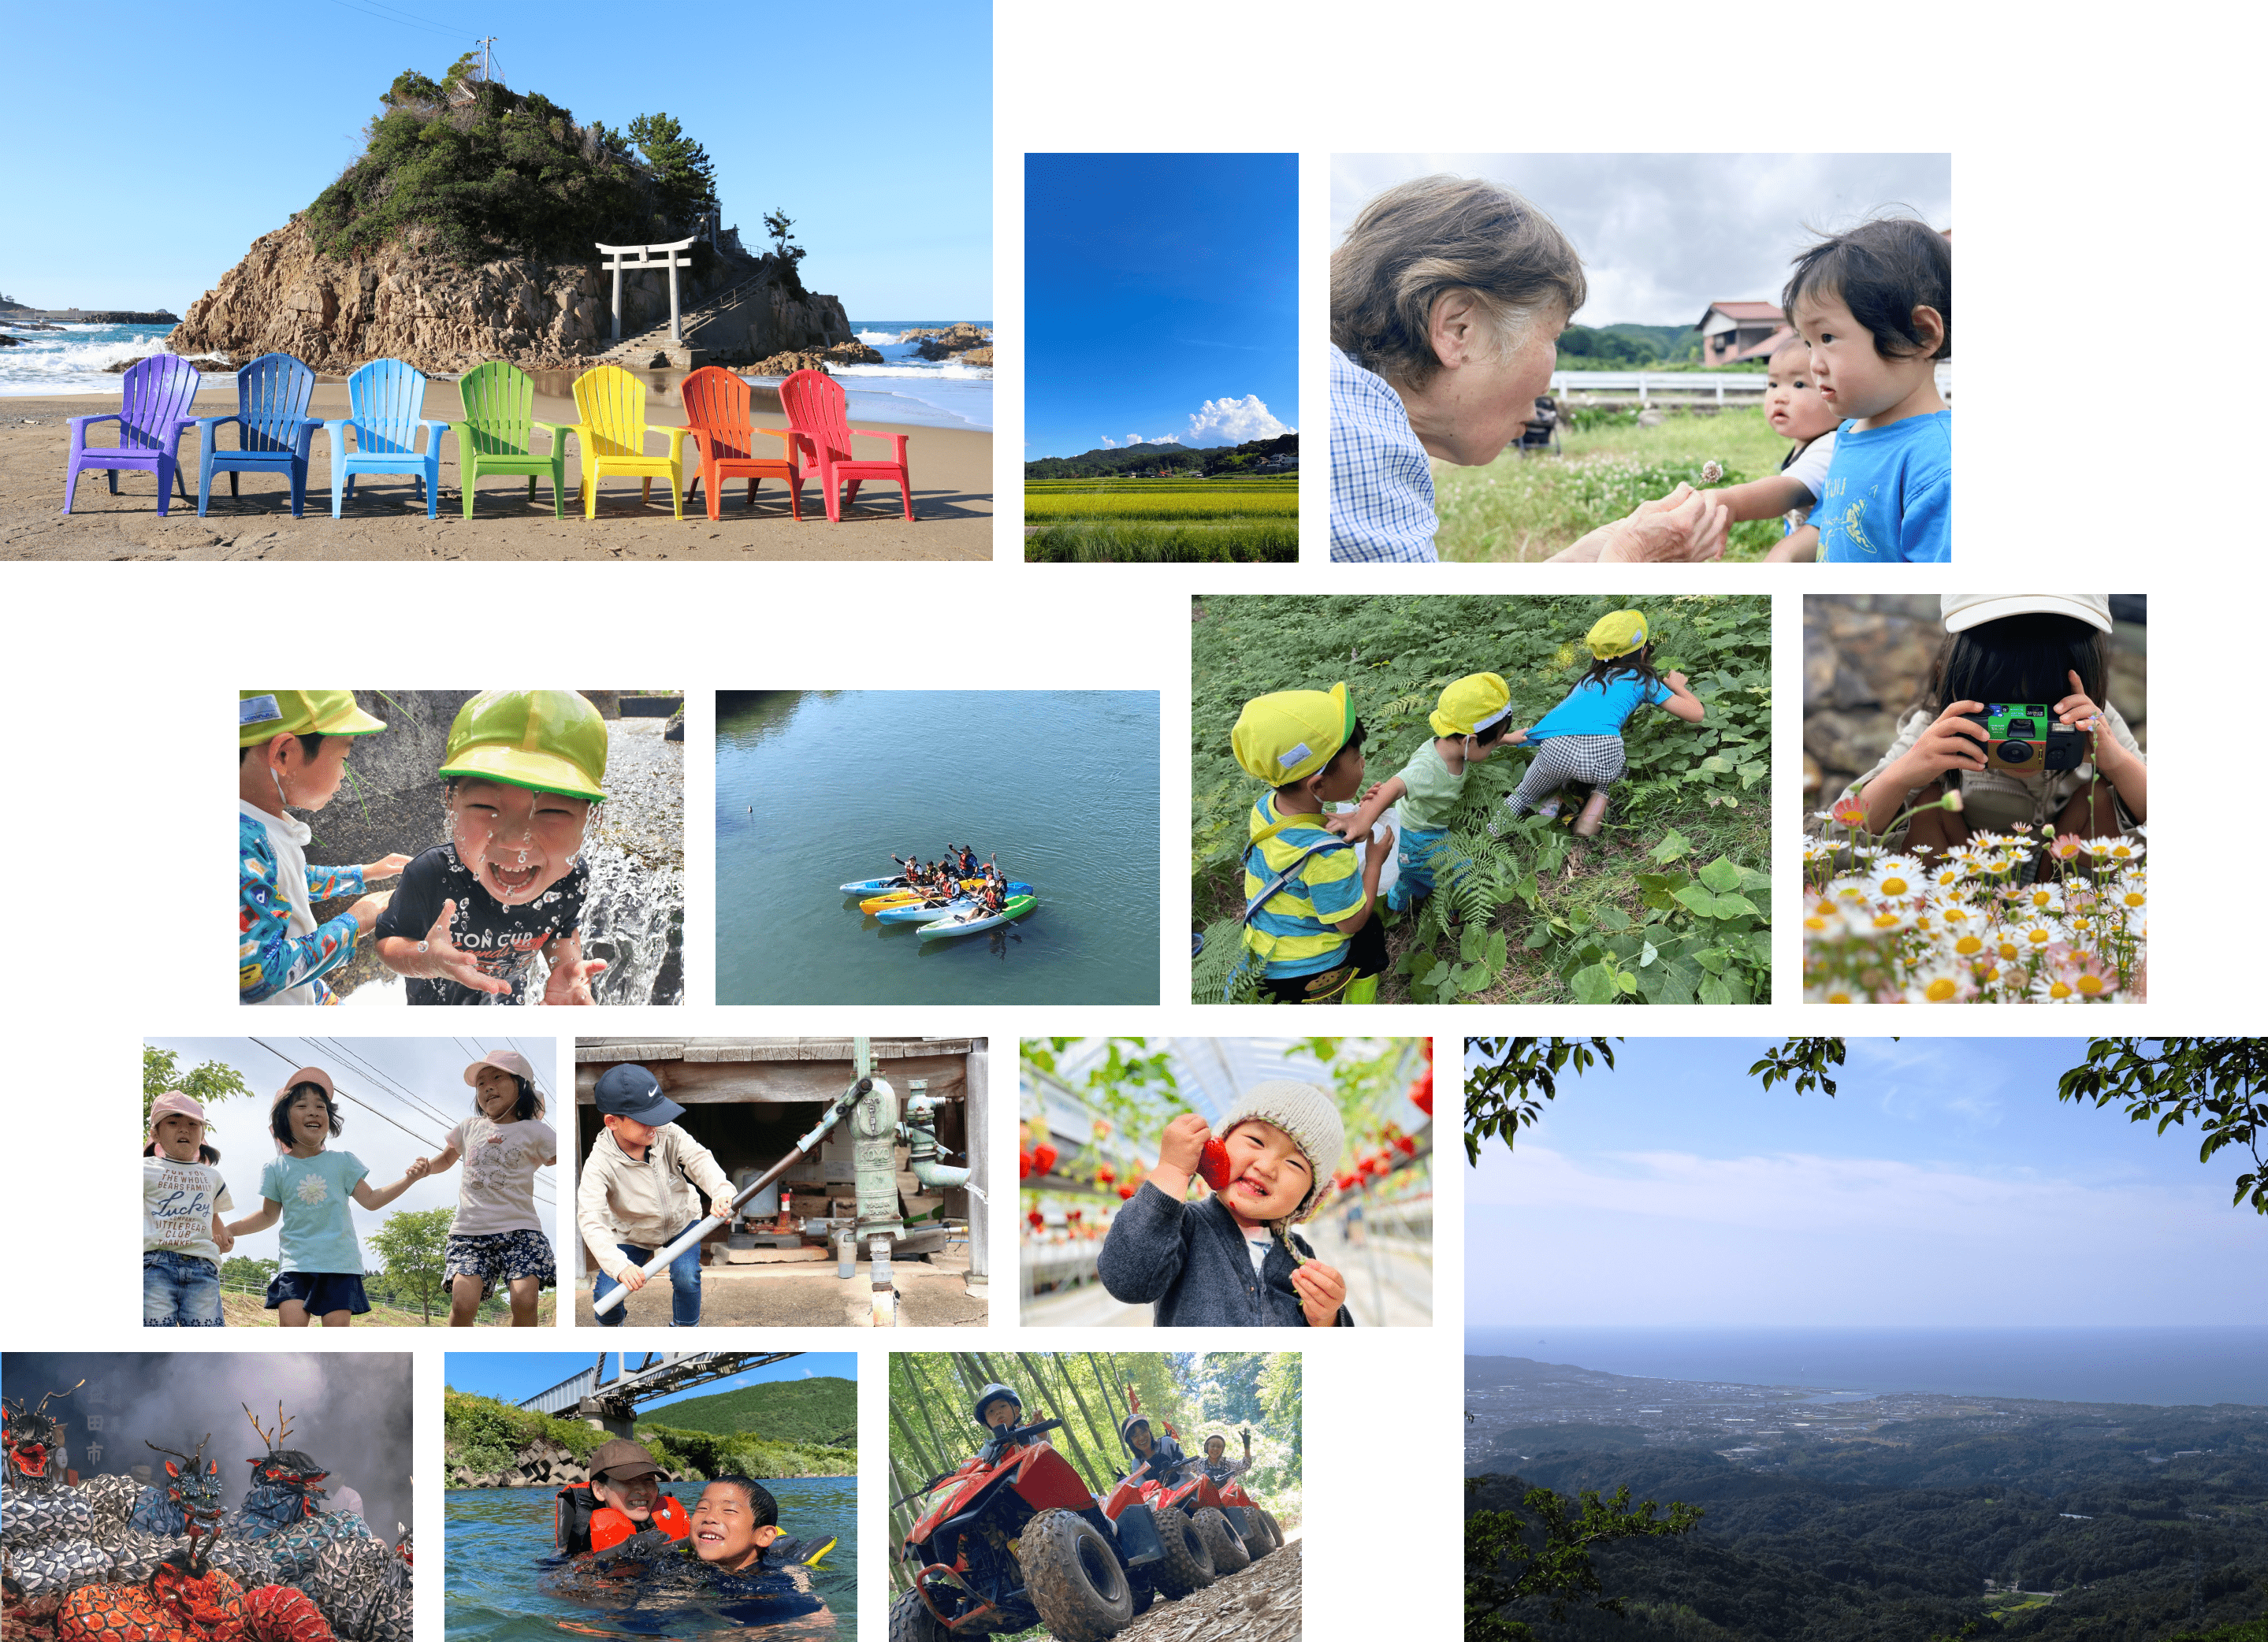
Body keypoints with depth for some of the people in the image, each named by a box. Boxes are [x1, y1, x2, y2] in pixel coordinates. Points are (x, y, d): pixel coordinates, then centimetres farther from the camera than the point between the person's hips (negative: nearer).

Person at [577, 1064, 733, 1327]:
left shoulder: (668, 1134, -23)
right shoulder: (599, 1164, -32)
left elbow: (699, 1160, -31)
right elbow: (591, 1220, -41)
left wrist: (721, 1191, -55)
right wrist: (619, 1266, -55)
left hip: (680, 1220, 1)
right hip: (631, 1234, -1)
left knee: (686, 1276, -23)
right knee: (607, 1294, -14)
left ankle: (685, 1327, 7)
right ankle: (611, 1325, 23)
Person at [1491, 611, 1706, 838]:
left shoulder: (1588, 680, 35)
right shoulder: (1643, 680, 24)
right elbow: (1696, 714, 26)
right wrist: (1677, 686, 44)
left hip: (1556, 749, 3)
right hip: (1602, 749, -2)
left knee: (1523, 796, 32)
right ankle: (1595, 809, 12)